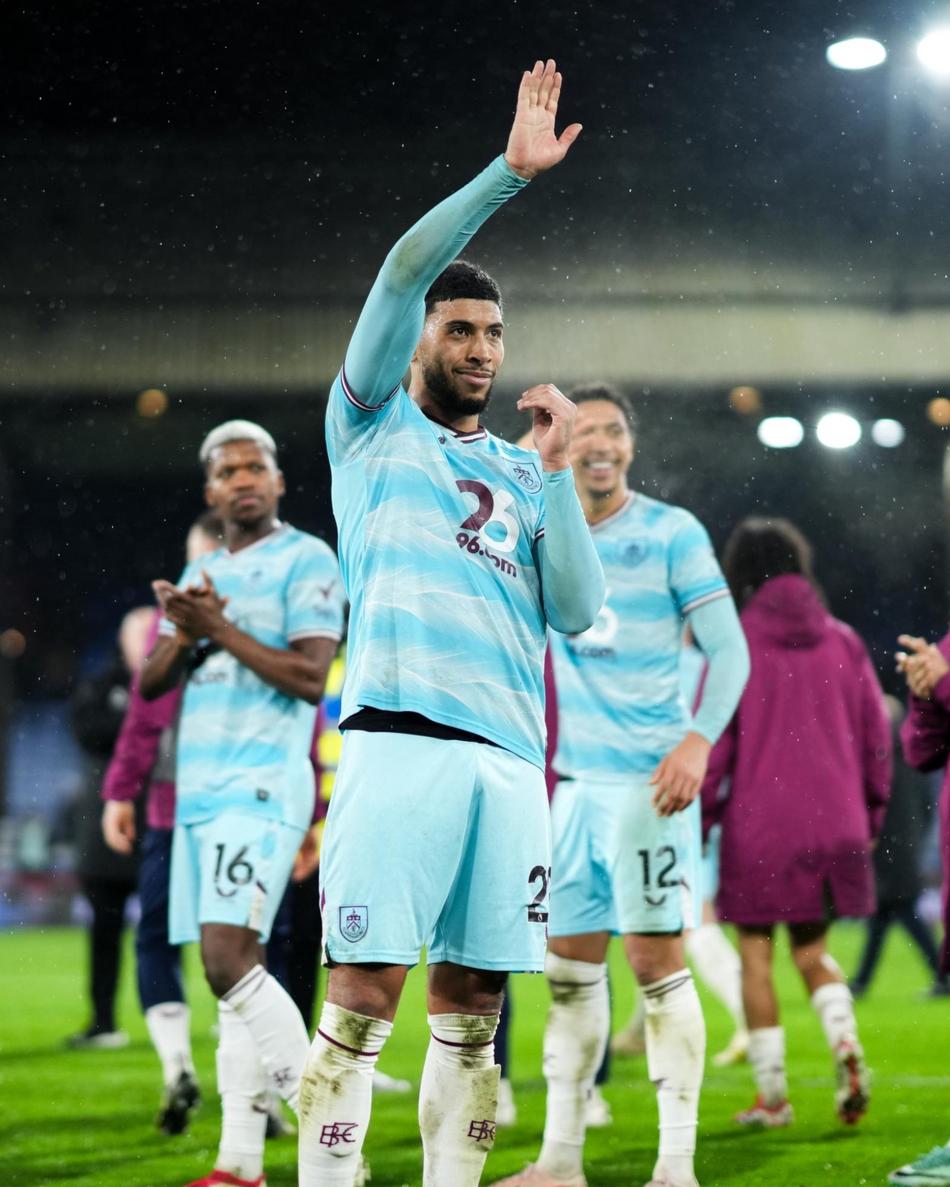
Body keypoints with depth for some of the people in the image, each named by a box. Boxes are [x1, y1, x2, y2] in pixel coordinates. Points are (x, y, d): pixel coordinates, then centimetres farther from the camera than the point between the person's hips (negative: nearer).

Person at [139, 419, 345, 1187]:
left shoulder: (306, 561, -3)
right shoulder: (201, 574, 20)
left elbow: (311, 678, -13)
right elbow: (151, 684, 14)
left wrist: (220, 629, -14)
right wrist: (184, 631, -5)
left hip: (261, 785, -7)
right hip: (199, 789, 7)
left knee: (230, 961, -18)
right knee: (233, 975, 5)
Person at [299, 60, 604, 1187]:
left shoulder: (522, 476, 23)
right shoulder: (373, 428, 12)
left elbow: (576, 611, 12)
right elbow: (400, 274, -2)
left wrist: (556, 469, 8)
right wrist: (510, 171, -5)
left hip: (510, 749, 5)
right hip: (402, 734, -4)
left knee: (471, 1002, 5)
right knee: (366, 989, -9)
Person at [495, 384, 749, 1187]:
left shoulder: (672, 533, -3)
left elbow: (730, 650, -5)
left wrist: (698, 740, -19)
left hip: (650, 778, -5)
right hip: (577, 781, 5)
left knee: (657, 960, -7)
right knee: (570, 969, 7)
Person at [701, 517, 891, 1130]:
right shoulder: (843, 642, 6)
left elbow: (712, 742, -6)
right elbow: (875, 731, 9)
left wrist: (697, 820, 2)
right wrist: (870, 813, 19)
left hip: (758, 827, -4)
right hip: (834, 822, 4)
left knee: (756, 956, 7)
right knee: (813, 948, 17)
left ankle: (772, 1093, 7)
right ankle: (846, 1041, -8)